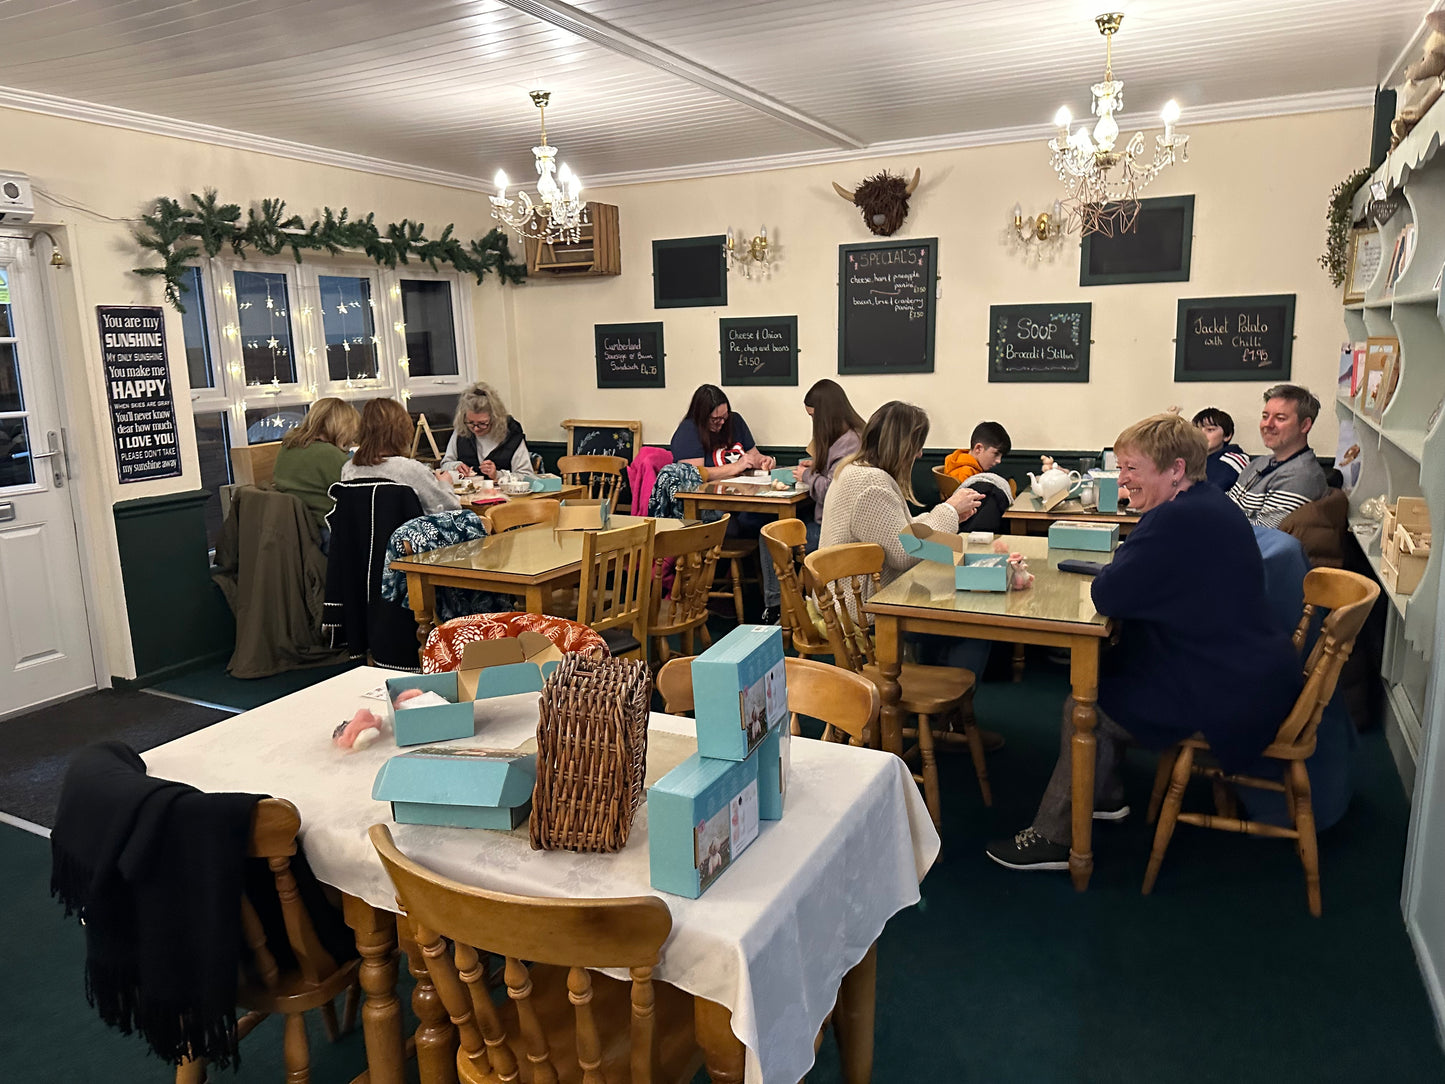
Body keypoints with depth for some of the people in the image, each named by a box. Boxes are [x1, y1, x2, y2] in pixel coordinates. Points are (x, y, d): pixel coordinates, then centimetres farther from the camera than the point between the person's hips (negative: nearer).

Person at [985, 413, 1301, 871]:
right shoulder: (1210, 505, 10)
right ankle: (1104, 797, 31)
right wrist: (1120, 573, -5)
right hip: (1244, 670, 11)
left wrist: (1111, 573, -5)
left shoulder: (1178, 520, -25)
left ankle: (1053, 839, 8)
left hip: (1227, 696, -11)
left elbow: (1108, 596, -25)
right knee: (1102, 672, 18)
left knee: (1085, 708, -4)